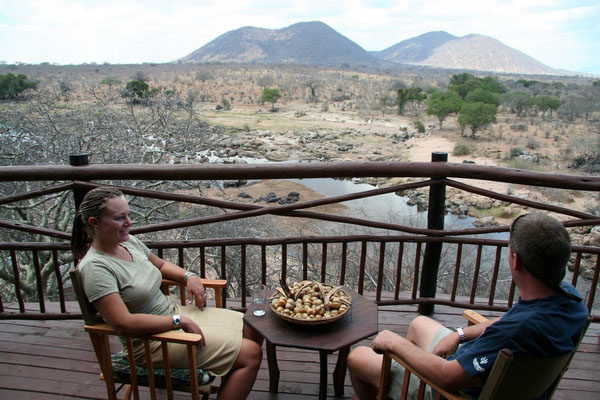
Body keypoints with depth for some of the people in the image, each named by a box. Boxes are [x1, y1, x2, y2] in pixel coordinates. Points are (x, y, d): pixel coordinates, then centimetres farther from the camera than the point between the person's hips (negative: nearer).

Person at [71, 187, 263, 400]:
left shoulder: (129, 241, 1)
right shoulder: (94, 267, -22)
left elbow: (160, 264, 20)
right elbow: (123, 323, -28)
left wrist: (189, 276, 1)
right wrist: (180, 321, -23)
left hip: (175, 311, 8)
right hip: (150, 340, -8)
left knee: (253, 330, 6)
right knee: (250, 354, -14)